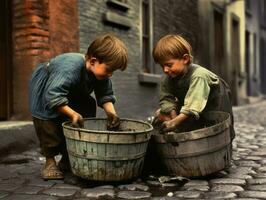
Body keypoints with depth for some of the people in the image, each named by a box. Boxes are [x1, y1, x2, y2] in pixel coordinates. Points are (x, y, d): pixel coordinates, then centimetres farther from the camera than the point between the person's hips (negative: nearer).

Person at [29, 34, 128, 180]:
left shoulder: (101, 74, -21)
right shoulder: (71, 68, -45)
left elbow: (105, 96, -13)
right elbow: (53, 96, -49)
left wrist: (111, 112, -32)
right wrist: (73, 114, -54)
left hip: (72, 93, 7)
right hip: (43, 90, -7)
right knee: (49, 123, -21)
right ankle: (50, 161, -2)